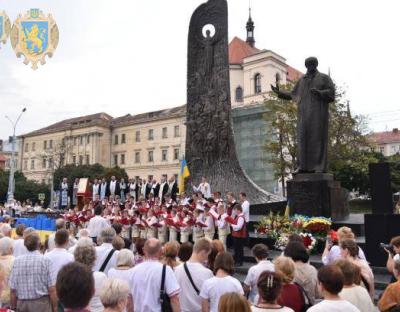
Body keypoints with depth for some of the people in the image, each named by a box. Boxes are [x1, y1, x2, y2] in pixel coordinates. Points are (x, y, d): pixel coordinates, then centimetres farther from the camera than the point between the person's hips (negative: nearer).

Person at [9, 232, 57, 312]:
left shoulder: (17, 261, -2)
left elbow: (13, 290, 1)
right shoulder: (45, 260, -10)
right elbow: (51, 289, -12)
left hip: (22, 304, 4)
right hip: (41, 303, -3)